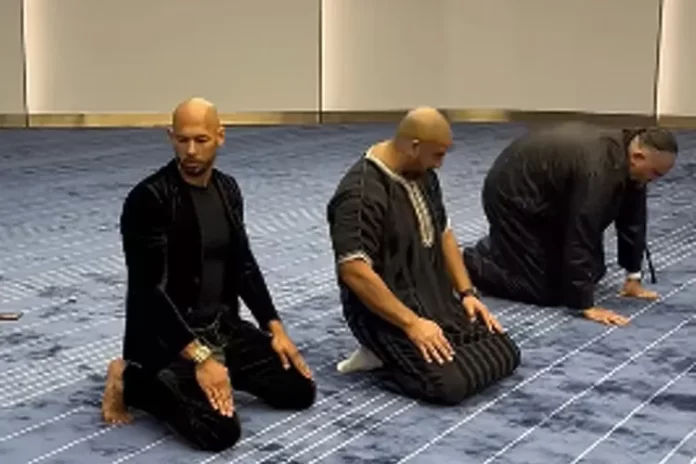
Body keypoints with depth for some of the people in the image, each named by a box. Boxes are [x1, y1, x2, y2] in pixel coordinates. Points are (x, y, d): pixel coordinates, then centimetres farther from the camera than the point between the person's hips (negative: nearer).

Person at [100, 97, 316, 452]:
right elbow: (150, 289, -23)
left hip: (222, 325, 8)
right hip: (167, 337, -7)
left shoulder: (228, 190, 6)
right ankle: (131, 380, -2)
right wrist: (200, 357, -28)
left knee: (300, 390, 2)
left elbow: (244, 265, 14)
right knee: (221, 431, -25)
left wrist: (275, 328, 4)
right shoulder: (148, 199, -19)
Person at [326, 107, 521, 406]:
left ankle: (399, 353, 8)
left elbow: (443, 233, 17)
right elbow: (354, 271, -27)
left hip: (436, 298, 9)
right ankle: (383, 356, -1)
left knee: (504, 353, -1)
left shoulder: (423, 175, 6)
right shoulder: (361, 193, -22)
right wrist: (411, 323, -27)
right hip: (386, 310, -9)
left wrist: (466, 292, 7)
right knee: (451, 382, -26)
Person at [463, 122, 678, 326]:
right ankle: (468, 263, 5)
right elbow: (581, 237, -35)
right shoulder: (598, 169, -36)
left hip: (546, 193, 9)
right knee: (546, 291, -12)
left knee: (592, 272, 11)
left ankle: (498, 246, 25)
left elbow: (633, 218, 1)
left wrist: (634, 277, 2)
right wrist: (586, 306, -31)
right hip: (512, 196, -9)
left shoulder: (628, 156, -9)